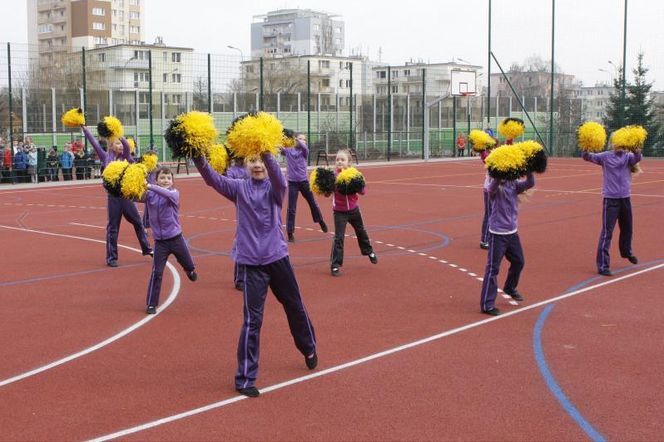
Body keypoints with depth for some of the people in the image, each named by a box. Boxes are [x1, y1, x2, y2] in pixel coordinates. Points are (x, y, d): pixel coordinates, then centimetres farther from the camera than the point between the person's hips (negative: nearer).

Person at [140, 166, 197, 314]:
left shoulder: (174, 193, -9)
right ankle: (151, 304, 7)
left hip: (176, 237, 1)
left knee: (189, 265, 21)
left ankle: (190, 270, 58)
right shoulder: (150, 195, -5)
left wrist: (150, 186, -45)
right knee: (157, 272, -4)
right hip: (160, 241, 0)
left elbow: (168, 194, -33)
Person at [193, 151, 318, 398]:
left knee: (295, 307, 19)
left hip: (277, 257, 1)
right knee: (252, 319, -6)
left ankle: (309, 348, 46)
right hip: (251, 262, -1)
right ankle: (245, 379, 3)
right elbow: (213, 179, -15)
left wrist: (267, 153, -44)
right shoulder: (239, 188, 1)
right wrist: (198, 157, -34)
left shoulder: (275, 188, -1)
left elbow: (279, 178, -25)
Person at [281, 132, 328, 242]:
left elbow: (304, 147, -24)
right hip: (292, 182, -1)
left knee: (313, 203, 17)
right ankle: (290, 233, 3)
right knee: (291, 208, -3)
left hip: (304, 181, 1)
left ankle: (321, 221, 43)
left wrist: (295, 138, -34)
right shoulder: (288, 151, 1)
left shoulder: (304, 151, -2)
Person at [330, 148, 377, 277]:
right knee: (338, 237, -7)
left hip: (353, 209, 3)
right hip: (340, 211, -3)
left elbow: (363, 191, -12)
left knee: (361, 232, 23)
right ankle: (335, 265, 1)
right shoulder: (333, 176, -13)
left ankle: (369, 252, 47)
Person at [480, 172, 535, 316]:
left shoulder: (514, 184, 2)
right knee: (493, 268, -6)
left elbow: (530, 183, -13)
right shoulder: (495, 187, -14)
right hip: (498, 234, -7)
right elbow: (494, 184, -38)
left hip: (512, 232, 7)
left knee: (518, 262, 22)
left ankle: (510, 288, 48)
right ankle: (487, 305, -2)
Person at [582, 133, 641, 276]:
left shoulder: (628, 156, 1)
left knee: (627, 228, 23)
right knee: (607, 231, -10)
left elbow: (637, 158, -21)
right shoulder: (605, 157, -5)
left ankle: (626, 252, 50)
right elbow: (588, 157, -18)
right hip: (610, 198, -4)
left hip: (625, 197, 4)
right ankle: (602, 265, -8)